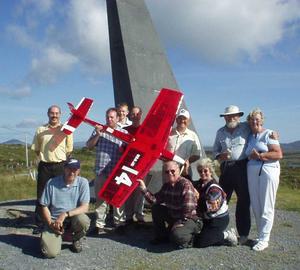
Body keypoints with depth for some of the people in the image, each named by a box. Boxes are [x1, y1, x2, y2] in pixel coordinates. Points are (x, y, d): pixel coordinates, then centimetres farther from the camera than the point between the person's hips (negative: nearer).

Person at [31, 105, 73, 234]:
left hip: (60, 166, -1)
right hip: (44, 166, 2)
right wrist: (45, 157, 8)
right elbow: (35, 148, 11)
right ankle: (39, 223, 16)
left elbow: (69, 150, 4)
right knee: (41, 195, 6)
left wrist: (59, 158, 5)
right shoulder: (41, 130, 5)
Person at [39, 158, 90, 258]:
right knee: (50, 252, -22)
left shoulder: (83, 183, -8)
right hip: (54, 220, 0)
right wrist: (50, 223, -12)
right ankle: (59, 236, 16)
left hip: (73, 219, 1)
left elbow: (84, 208, -14)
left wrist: (65, 214, -26)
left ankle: (76, 239, 3)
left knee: (83, 220, -34)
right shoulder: (51, 183, -6)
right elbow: (45, 206, 1)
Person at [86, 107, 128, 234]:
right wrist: (97, 135, -9)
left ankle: (119, 222, 18)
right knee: (100, 198, 5)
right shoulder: (98, 130, 10)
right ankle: (99, 224, 12)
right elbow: (89, 146, 4)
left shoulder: (124, 132, 7)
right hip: (101, 170, 1)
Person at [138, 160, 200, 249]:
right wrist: (144, 189, -11)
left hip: (189, 219, -7)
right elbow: (156, 200, -3)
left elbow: (188, 209, -25)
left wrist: (180, 222, -20)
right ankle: (162, 236, 12)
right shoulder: (166, 185, 3)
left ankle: (189, 237, 4)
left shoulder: (186, 184, -21)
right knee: (156, 208, -4)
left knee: (177, 236, -33)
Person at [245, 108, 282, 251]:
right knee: (255, 206, 6)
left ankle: (264, 239, 3)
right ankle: (262, 235, 18)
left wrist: (260, 155, -13)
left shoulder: (268, 134, -1)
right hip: (252, 172, 6)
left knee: (266, 207, -3)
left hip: (268, 171, -5)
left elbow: (279, 154, -9)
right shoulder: (248, 136, 15)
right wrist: (253, 156, 0)